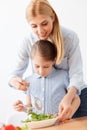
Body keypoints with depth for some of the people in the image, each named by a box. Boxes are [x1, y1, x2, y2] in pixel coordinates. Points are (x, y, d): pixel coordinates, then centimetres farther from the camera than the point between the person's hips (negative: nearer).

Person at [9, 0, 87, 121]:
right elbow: (17, 71, -6)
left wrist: (68, 97, -42)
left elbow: (76, 73, -22)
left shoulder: (70, 37, -20)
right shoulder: (28, 41, -13)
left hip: (74, 92, -1)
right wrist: (14, 80, -32)